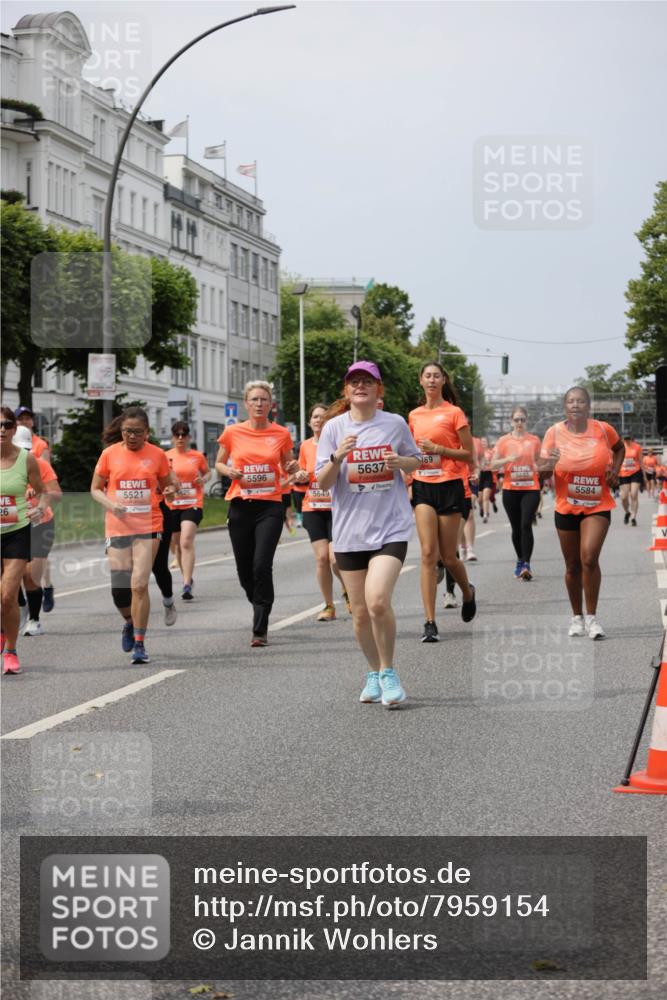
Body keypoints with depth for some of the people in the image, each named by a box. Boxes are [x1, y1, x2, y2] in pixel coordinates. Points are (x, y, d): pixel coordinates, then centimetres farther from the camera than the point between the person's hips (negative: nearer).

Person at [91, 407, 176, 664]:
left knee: (140, 584, -12)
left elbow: (168, 485, 15)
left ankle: (139, 643, -2)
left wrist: (170, 490, -9)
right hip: (117, 527, 1)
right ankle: (130, 623, 31)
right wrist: (110, 504, -11)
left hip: (148, 527, -1)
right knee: (119, 588, -1)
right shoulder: (110, 454, 2)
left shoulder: (157, 454, 3)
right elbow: (95, 489, 8)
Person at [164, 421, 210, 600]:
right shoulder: (166, 457, 3)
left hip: (193, 504, -3)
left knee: (187, 542, -18)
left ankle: (187, 585, -23)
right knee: (179, 544, 13)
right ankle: (187, 578, 33)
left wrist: (203, 479, -7)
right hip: (172, 505, 3)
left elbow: (207, 472, 16)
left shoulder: (198, 456, 2)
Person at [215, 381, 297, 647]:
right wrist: (229, 471, -8)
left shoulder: (281, 434, 3)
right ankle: (261, 610, 36)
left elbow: (287, 467, 15)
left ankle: (260, 630, -9)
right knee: (244, 569, 6)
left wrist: (293, 467, -8)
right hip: (240, 506, 2)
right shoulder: (233, 433, 3)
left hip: (270, 506, -2)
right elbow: (219, 464, 14)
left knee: (262, 565, -15)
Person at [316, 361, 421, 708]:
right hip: (350, 530, 2)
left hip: (391, 526, -2)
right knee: (360, 612, 6)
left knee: (378, 601, -20)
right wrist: (338, 457, -20)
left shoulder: (395, 424, 1)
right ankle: (374, 675, 28)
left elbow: (416, 461, 16)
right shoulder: (334, 427, 1)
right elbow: (323, 482, -1)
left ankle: (388, 672, -1)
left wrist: (401, 461, -7)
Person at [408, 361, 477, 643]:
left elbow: (469, 455, -4)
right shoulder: (414, 415, 11)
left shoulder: (454, 413, -3)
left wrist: (438, 449, -15)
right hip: (423, 486, 3)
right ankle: (430, 622, -10)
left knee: (448, 556, 3)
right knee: (428, 554, -9)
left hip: (449, 486, -3)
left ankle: (468, 592, 36)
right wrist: (406, 482, 12)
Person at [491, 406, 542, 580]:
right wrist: (508, 459, -15)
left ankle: (527, 565, -17)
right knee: (516, 528, 9)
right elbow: (493, 465, 1)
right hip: (510, 489, 1)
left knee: (526, 525, -14)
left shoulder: (534, 440, 6)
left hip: (530, 489, -1)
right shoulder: (503, 441, 4)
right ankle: (520, 561, 26)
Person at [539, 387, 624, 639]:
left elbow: (619, 448, 16)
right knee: (572, 565, 9)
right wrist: (548, 465, -28)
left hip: (598, 507, -1)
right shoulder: (555, 432, -6)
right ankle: (577, 617, 27)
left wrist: (615, 469, -1)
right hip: (566, 508, 2)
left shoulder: (603, 429, -6)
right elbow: (540, 467, -5)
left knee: (589, 557, -19)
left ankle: (591, 617, -8)